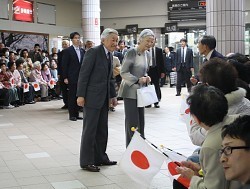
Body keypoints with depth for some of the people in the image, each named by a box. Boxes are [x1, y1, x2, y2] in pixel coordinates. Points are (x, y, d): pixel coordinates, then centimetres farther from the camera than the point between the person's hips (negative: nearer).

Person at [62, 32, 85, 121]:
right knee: (72, 96, 0)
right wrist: (65, 77, -10)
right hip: (72, 78, -5)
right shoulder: (68, 51, -4)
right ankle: (71, 115, 8)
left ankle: (76, 114, 16)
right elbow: (64, 65, -6)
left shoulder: (82, 51, 11)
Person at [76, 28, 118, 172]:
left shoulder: (110, 55, 13)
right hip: (92, 97, -8)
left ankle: (100, 158, 23)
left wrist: (113, 95, 14)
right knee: (90, 130, -2)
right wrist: (81, 95, -17)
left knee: (102, 130, 12)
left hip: (104, 99, 8)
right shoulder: (93, 52, -12)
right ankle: (86, 161, 6)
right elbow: (83, 74, -14)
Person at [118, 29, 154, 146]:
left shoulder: (147, 55, 9)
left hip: (140, 92, 7)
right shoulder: (132, 52, -13)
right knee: (132, 121, -7)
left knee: (140, 121, 10)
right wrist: (138, 80, -23)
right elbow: (123, 72, -14)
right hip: (130, 91, -7)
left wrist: (146, 78, -1)